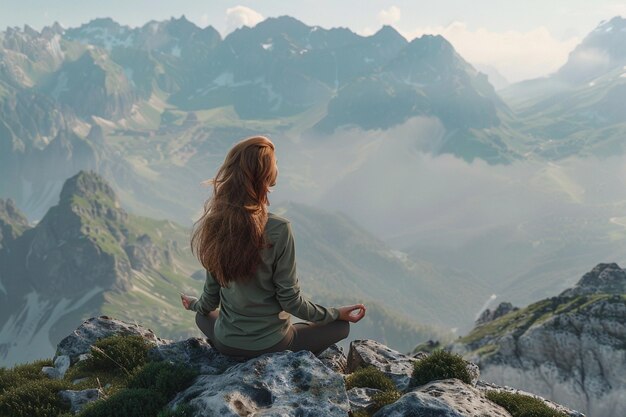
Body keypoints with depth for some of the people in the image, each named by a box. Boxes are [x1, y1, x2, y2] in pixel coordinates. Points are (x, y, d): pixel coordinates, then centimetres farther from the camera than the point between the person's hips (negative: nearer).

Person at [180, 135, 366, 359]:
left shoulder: (215, 223, -10)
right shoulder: (278, 230, -24)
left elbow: (212, 290, 1)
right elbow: (290, 299, -16)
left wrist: (197, 305, 24)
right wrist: (336, 313, -1)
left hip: (226, 343, 4)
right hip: (271, 344, -3)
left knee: (203, 316, 38)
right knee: (341, 326, 18)